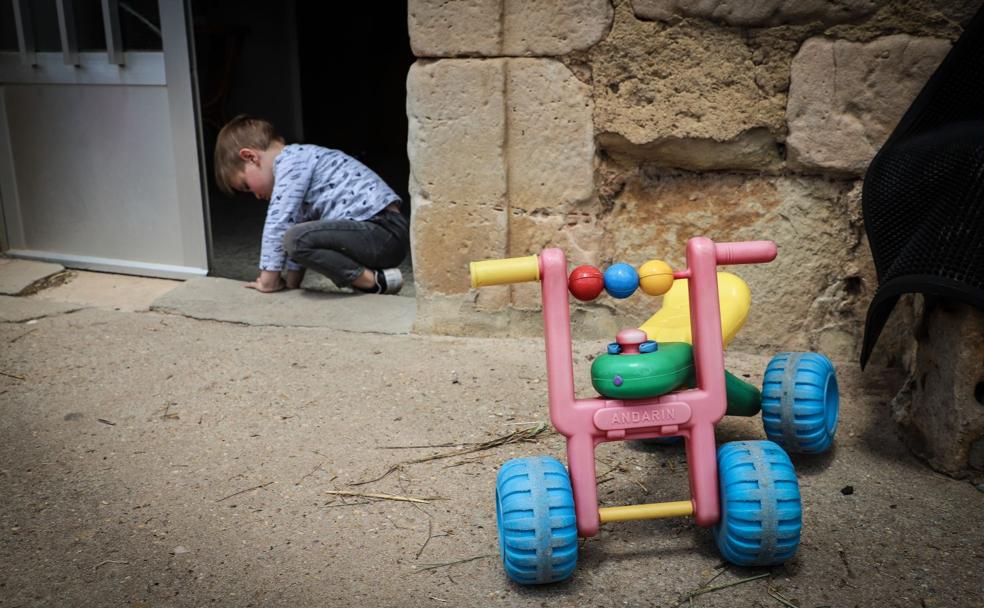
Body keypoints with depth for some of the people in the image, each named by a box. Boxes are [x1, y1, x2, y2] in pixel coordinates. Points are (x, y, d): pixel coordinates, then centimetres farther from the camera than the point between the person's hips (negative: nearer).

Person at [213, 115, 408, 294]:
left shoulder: (292, 161, -6)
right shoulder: (301, 161, 23)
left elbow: (279, 221, -10)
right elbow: (297, 221, 23)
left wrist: (269, 279, -4)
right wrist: (292, 280, 21)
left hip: (383, 233, -10)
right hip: (388, 235, 10)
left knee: (297, 238, -23)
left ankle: (375, 281, -14)